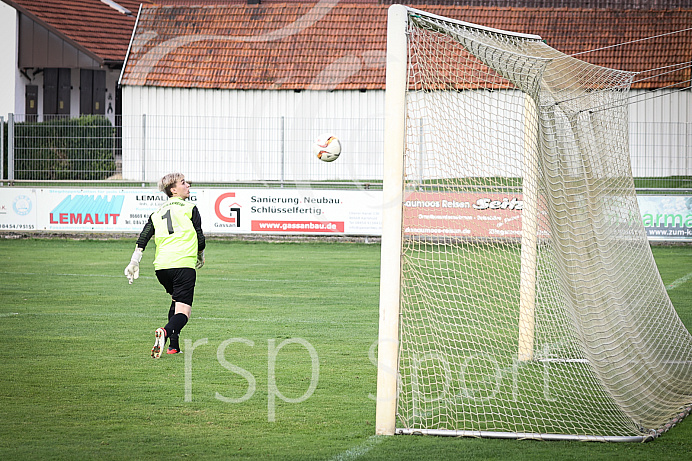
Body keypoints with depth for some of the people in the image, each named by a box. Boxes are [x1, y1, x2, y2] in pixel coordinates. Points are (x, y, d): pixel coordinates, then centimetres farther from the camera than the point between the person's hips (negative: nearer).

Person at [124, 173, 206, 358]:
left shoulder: (157, 213, 19)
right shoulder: (189, 208, 6)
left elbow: (143, 238, 8)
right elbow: (200, 237, 9)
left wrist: (134, 262, 6)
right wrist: (200, 257, 27)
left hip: (161, 266, 6)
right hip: (184, 264, -6)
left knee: (176, 300, 28)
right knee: (183, 312, -10)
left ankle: (173, 345, 19)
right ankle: (165, 332, -41)